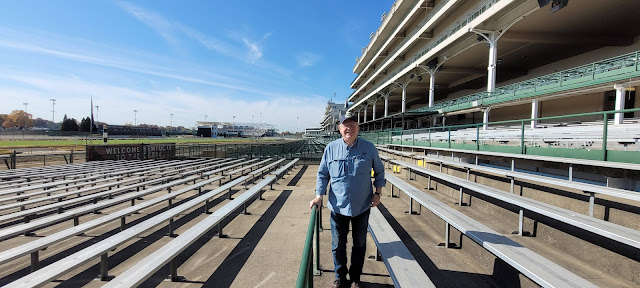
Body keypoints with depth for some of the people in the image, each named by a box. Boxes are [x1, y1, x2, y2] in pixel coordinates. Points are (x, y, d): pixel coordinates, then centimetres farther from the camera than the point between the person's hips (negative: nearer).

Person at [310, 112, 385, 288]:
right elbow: (322, 174, 3)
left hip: (362, 206, 1)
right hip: (338, 206, 0)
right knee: (338, 245, 13)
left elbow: (379, 171, 7)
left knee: (360, 244, 16)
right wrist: (319, 196, -5)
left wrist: (378, 193, 1)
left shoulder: (369, 148, -5)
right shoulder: (331, 148, -5)